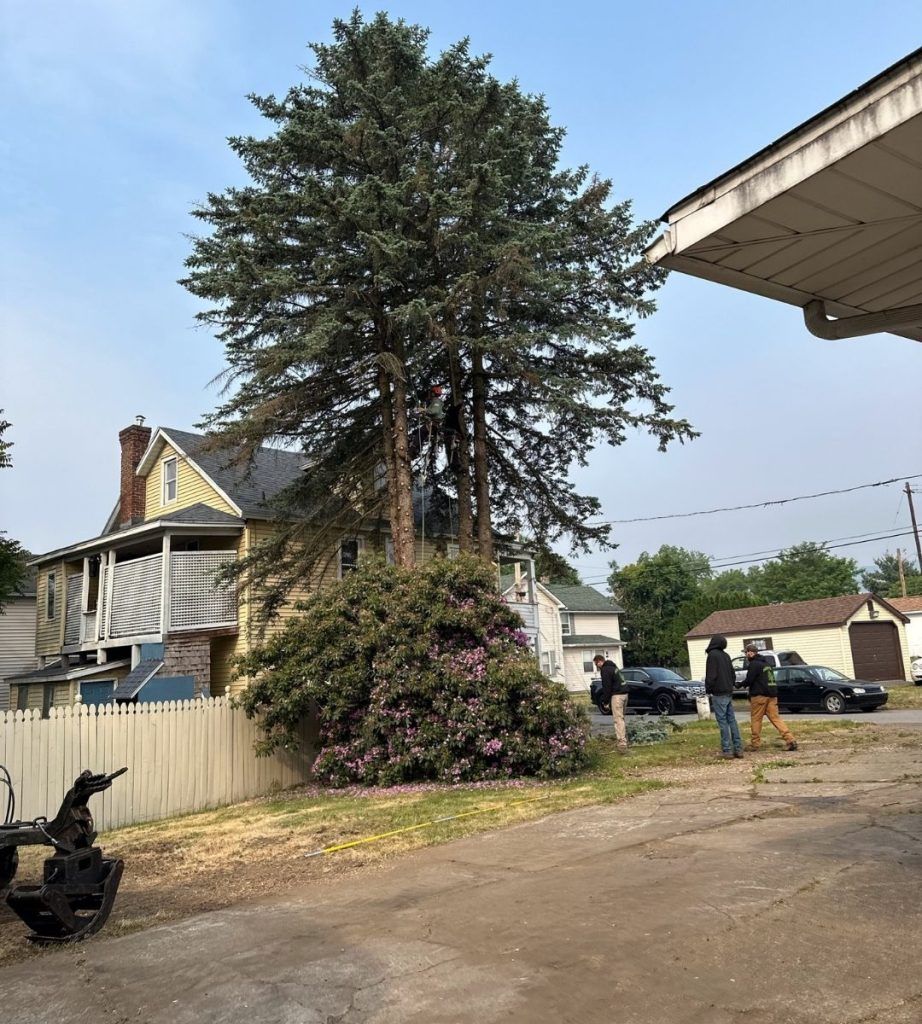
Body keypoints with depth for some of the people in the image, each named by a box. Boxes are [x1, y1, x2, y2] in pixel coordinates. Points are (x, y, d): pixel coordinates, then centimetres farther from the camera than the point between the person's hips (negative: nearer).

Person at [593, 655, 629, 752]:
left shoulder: (605, 670, -10)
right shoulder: (613, 666, 20)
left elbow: (606, 686, -13)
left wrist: (605, 700, -3)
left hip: (617, 695, -10)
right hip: (624, 693, 10)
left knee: (618, 719, -12)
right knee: (620, 717, 20)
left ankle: (622, 743, -20)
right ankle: (623, 738, 27)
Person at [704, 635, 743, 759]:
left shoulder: (712, 655, -12)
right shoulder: (726, 655, 14)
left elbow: (711, 675, -16)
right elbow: (733, 674, 19)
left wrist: (708, 690, -7)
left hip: (718, 694, -8)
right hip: (728, 693, 8)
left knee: (723, 721, -6)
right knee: (731, 720, 9)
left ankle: (727, 750, -6)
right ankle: (738, 748, 10)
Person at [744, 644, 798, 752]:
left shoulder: (754, 664, -11)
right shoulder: (766, 663, 19)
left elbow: (749, 681, -15)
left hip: (759, 696, -8)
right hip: (772, 695, 8)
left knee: (756, 720, 2)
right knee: (776, 718, 5)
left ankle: (754, 744, 7)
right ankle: (790, 740, -6)